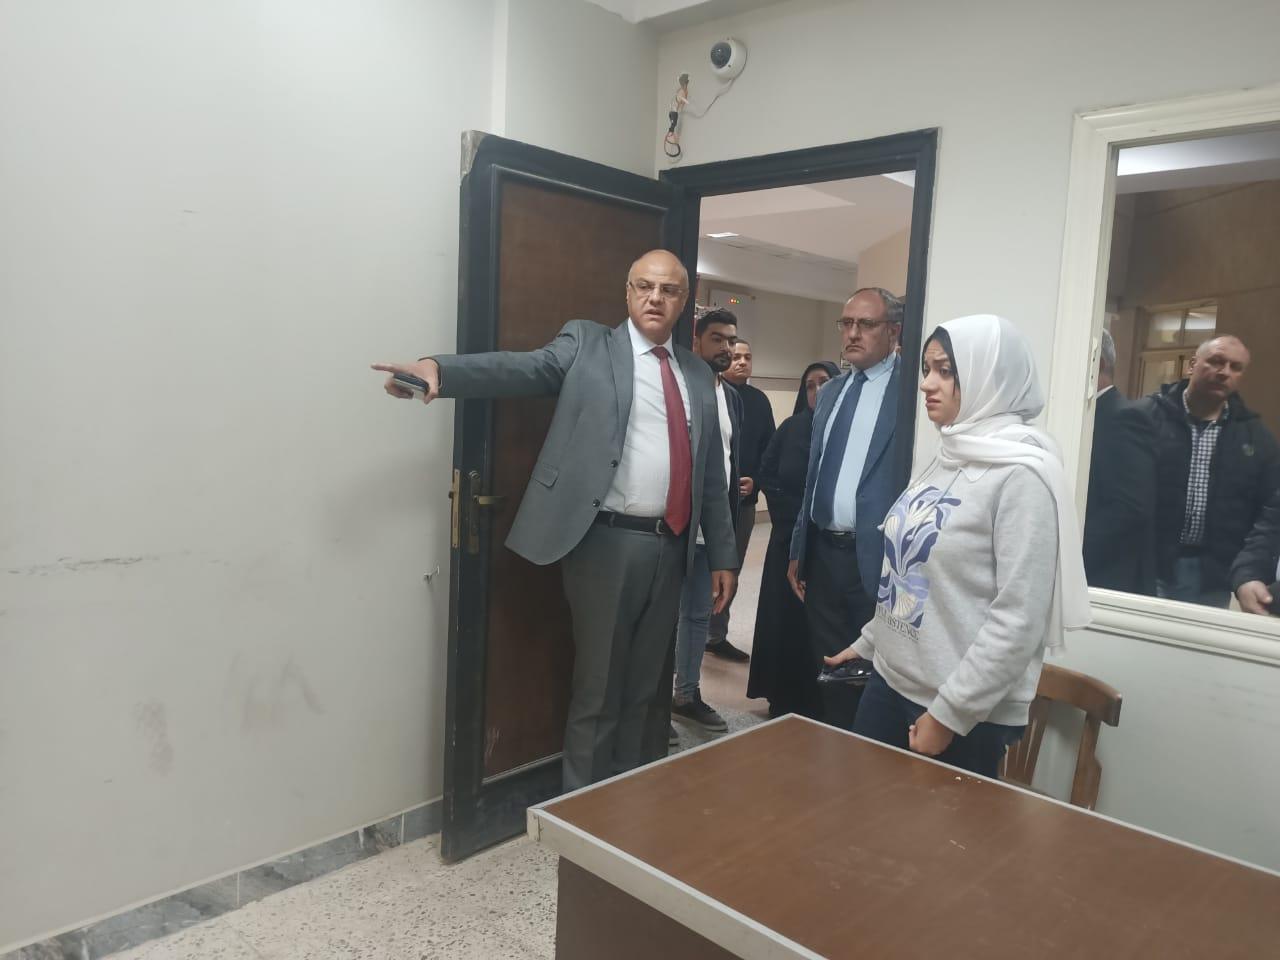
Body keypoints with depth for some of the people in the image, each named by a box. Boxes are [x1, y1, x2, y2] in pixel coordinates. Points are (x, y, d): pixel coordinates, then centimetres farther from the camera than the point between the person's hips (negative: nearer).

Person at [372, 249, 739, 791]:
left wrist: (723, 556, 13)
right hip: (607, 542, -4)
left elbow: (712, 477, 15)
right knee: (597, 690, 5)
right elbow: (524, 369, -16)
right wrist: (441, 369, -34)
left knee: (642, 689, 16)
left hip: (670, 547, 5)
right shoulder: (587, 346, 1)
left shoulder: (699, 376, 14)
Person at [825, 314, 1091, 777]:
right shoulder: (946, 457, 7)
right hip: (888, 683, 7)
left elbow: (1019, 620, -20)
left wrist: (949, 714, -18)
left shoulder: (1021, 475, -17)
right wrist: (866, 644, 18)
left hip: (965, 716, -7)